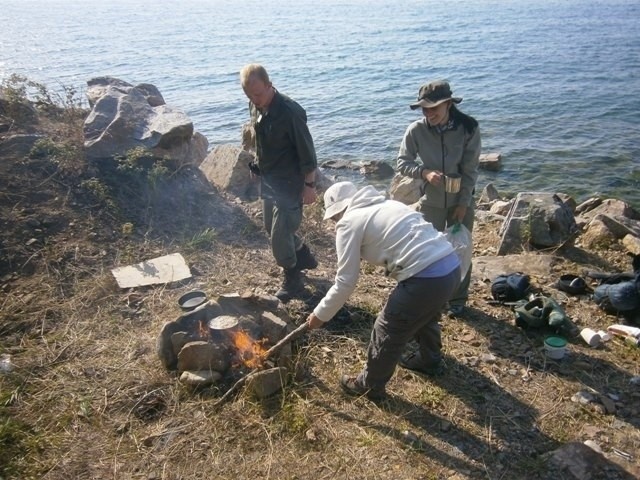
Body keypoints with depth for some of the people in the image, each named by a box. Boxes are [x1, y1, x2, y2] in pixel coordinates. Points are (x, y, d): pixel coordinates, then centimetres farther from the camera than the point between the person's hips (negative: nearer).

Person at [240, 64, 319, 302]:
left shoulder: (290, 112, -24)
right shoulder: (255, 107, 0)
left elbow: (306, 151, -20)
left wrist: (309, 185, -17)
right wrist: (258, 168, 18)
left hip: (289, 182, -9)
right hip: (268, 179, 9)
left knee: (280, 234, -4)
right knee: (272, 227, 20)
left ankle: (293, 280, 18)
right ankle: (305, 257, 42)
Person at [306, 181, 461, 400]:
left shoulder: (349, 222, 0)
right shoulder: (386, 204, 24)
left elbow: (345, 282, -3)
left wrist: (320, 314, 10)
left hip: (426, 277, -9)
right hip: (451, 265, 9)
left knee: (387, 332, 12)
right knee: (425, 315, 35)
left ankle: (370, 385, 34)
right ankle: (430, 360, 60)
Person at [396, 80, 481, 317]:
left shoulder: (468, 128, -18)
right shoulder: (416, 130, -18)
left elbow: (470, 169, -12)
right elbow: (402, 162, -10)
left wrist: (464, 202, -11)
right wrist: (424, 172, -29)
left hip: (461, 201, 0)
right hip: (431, 201, 0)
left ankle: (458, 300, 31)